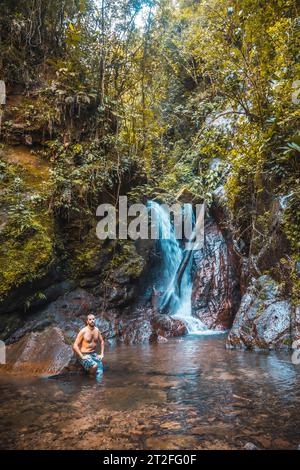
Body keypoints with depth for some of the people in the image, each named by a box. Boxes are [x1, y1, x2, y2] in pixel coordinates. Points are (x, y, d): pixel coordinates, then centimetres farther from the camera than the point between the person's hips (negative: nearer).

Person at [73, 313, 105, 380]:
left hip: (94, 354, 5)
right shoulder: (83, 331, -12)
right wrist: (82, 357, -17)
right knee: (95, 365, -30)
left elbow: (102, 342, 20)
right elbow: (75, 346, -13)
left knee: (100, 367, -21)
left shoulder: (97, 330, 4)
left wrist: (102, 354, 10)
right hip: (85, 355, -5)